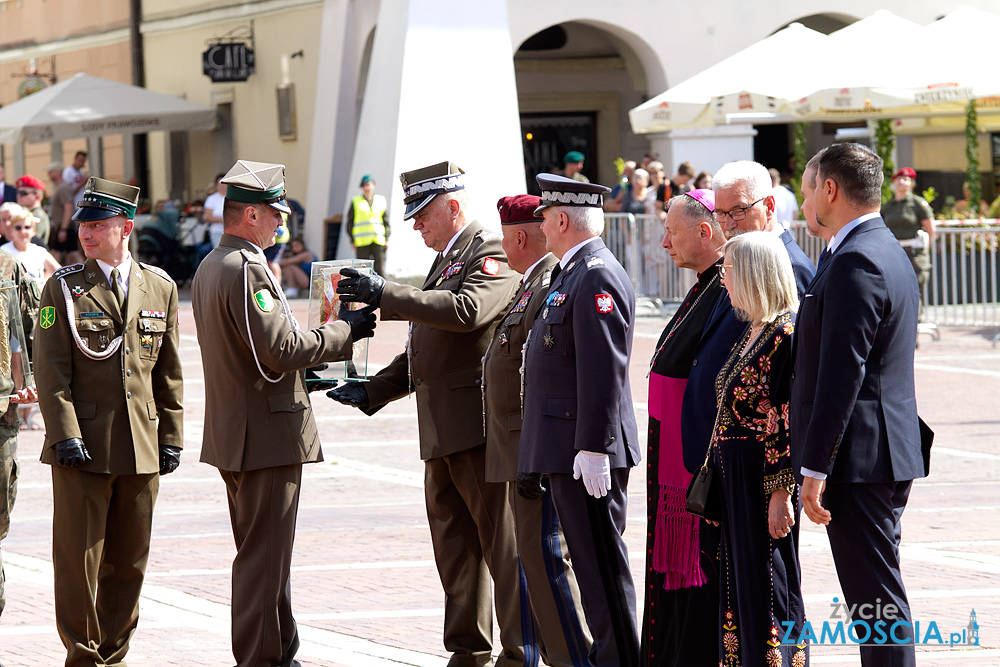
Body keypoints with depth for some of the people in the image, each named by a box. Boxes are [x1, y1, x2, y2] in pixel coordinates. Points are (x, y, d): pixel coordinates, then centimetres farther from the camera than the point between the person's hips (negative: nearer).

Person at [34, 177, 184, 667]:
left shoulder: (160, 288, 9)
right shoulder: (64, 288, 0)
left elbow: (169, 372, 12)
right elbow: (51, 370, -4)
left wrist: (171, 437, 8)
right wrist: (65, 435, -13)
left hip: (142, 447, 3)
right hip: (83, 446, -3)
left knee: (129, 561, 8)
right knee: (78, 557, -2)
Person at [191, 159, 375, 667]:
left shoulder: (209, 267, 14)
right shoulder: (246, 269, -19)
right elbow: (280, 349, -23)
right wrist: (344, 331, -12)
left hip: (233, 435, 11)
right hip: (267, 435, -11)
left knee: (261, 554, 17)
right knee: (264, 557, -5)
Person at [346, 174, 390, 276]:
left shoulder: (382, 201, 14)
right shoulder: (356, 202, 9)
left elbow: (386, 221, 15)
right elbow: (350, 222, 9)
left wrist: (386, 239, 7)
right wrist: (352, 240, 2)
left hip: (379, 241, 1)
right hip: (362, 242, -1)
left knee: (380, 268, -5)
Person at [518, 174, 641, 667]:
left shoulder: (596, 278, -15)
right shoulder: (572, 274, 17)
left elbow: (603, 371, -21)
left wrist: (593, 448, -23)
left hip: (585, 453, -11)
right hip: (566, 446, 11)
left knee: (600, 561, -6)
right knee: (591, 558, 13)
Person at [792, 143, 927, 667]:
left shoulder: (856, 262, -17)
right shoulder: (889, 252, 16)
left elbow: (843, 372, -21)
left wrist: (815, 467, -20)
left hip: (858, 460, -10)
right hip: (891, 453, 10)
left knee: (877, 602, -7)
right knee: (878, 595, 15)